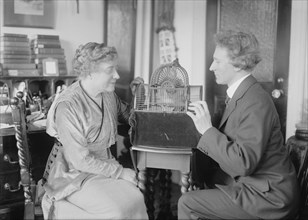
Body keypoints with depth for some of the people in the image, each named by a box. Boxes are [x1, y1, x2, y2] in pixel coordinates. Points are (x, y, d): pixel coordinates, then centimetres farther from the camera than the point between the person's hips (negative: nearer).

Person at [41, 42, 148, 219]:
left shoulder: (108, 94, 0)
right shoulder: (68, 107, -23)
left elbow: (127, 115, 21)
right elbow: (81, 160, -20)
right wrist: (120, 172, -16)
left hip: (106, 166, 6)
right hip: (77, 173, -6)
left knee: (136, 198, -19)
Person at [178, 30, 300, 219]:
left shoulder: (255, 103, -23)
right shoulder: (242, 94, 7)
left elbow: (242, 164, -27)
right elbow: (229, 144, 7)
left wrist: (207, 129, -23)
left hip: (266, 197, -9)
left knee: (187, 204, -11)